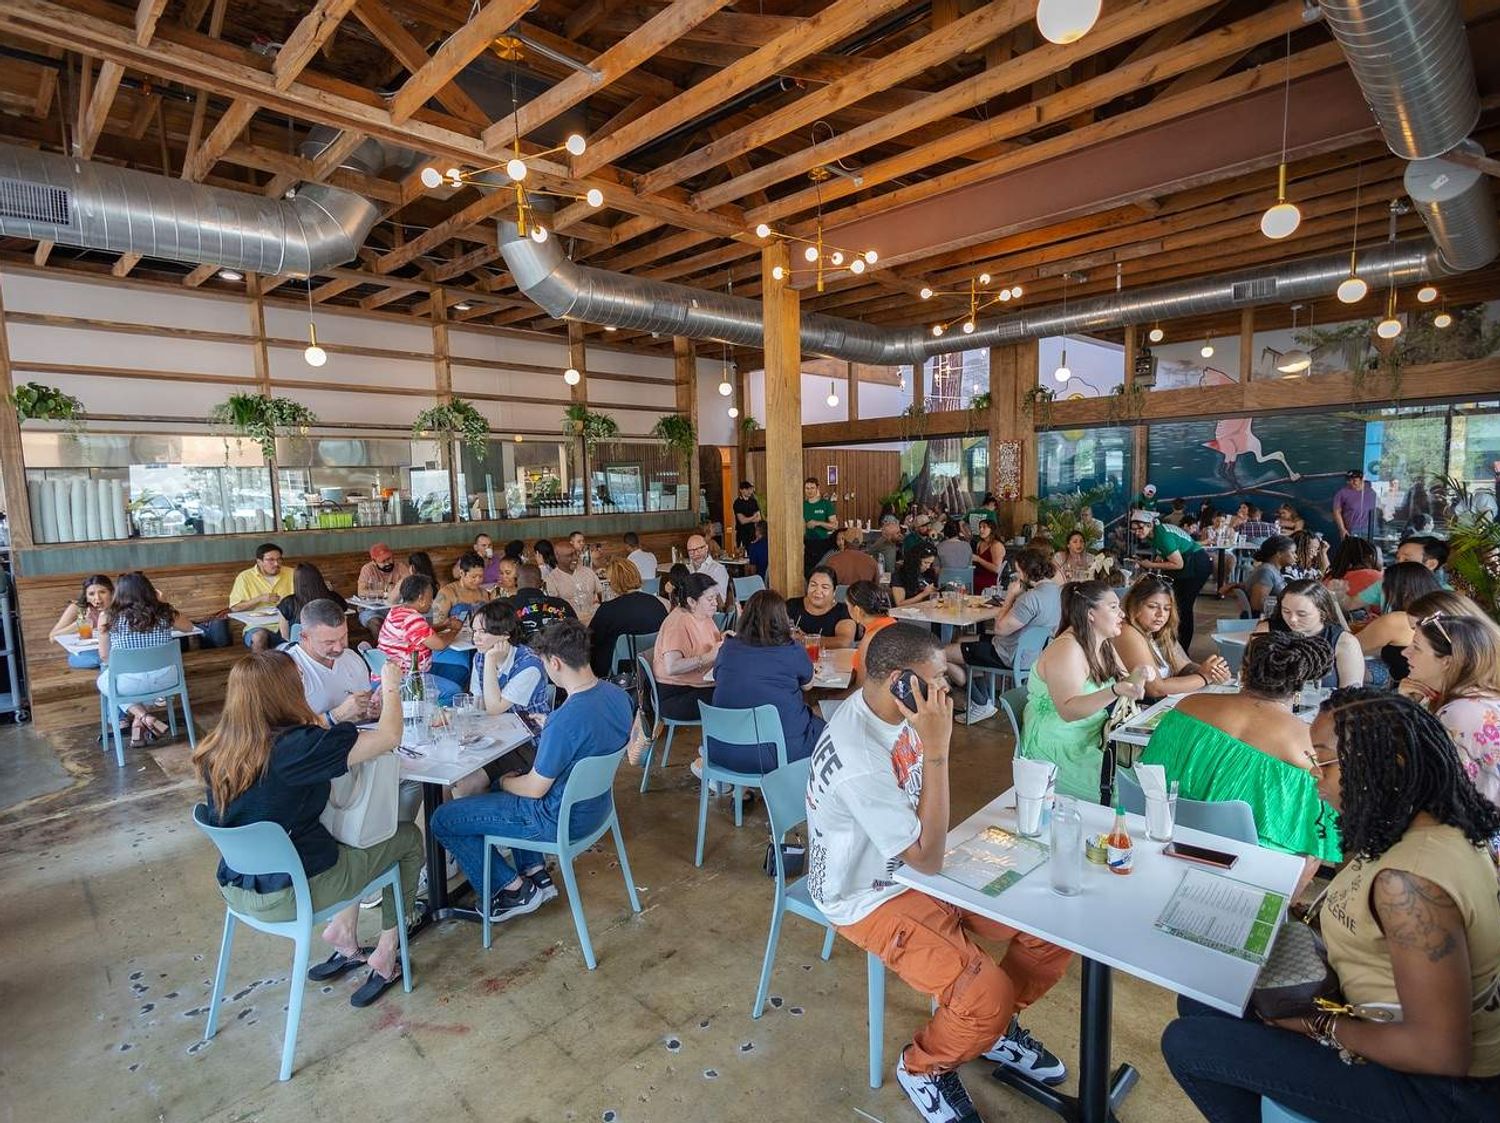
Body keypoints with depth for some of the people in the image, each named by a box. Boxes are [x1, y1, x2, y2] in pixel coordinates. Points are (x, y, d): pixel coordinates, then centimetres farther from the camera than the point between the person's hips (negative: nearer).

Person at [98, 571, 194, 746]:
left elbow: (104, 657, 2)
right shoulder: (165, 612, -4)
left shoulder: (108, 617, -6)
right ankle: (142, 721, 23)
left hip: (129, 683, -1)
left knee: (102, 681, 32)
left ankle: (142, 717, 11)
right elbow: (189, 627, 17)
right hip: (166, 679, 2)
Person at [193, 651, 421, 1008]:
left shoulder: (215, 750, -7)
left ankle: (341, 935, 23)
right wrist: (391, 685, -5)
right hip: (289, 895, -7)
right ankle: (384, 958, 21)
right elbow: (390, 736, -21)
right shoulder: (297, 747, -28)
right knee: (408, 838, 13)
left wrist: (338, 716, 9)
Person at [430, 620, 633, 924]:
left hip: (560, 820, -8)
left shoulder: (565, 720, -34)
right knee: (501, 788, 31)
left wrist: (504, 782, -1)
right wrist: (548, 728, 9)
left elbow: (535, 789, -21)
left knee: (443, 820, 3)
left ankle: (514, 890, 11)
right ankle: (537, 875, 26)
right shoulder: (617, 694, -9)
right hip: (596, 803, 9)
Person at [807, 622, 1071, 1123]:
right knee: (987, 995, -22)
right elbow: (927, 859, -28)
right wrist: (936, 748, -33)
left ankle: (998, 1028, 27)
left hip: (913, 865, 8)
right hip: (870, 897, -8)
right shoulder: (857, 761, -35)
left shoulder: (888, 706, -8)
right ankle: (924, 1067, 11)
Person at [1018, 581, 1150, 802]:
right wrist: (1115, 691, -40)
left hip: (1094, 737, 9)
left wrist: (1135, 678, -10)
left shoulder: (1103, 645, 8)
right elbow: (1068, 710, -29)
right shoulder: (1066, 649, -20)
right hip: (1058, 747, -8)